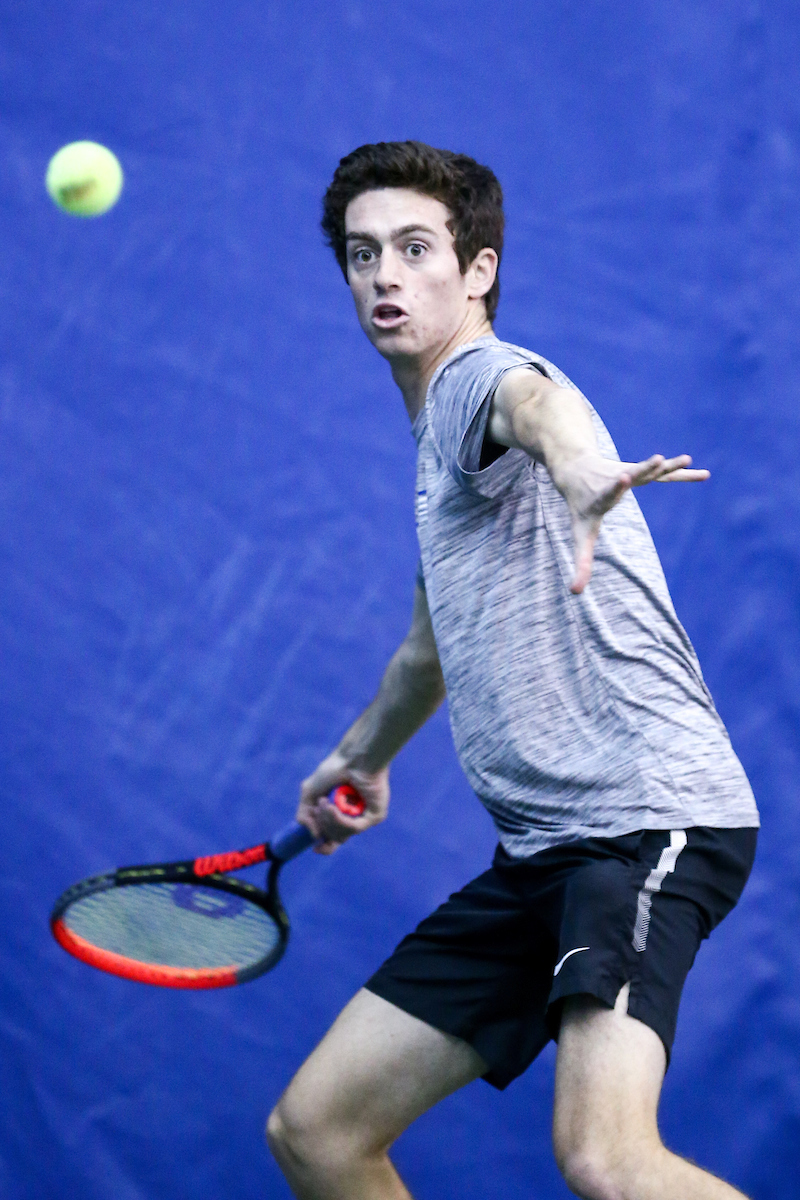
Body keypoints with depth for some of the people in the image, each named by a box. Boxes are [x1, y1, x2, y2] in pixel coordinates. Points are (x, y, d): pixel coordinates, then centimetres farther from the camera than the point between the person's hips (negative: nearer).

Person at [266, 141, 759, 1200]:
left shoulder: (481, 377, -6)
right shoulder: (436, 437, 22)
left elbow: (537, 402, -34)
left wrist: (581, 475, -57)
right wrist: (363, 755, 55)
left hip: (650, 810, -9)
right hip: (540, 847, 9)